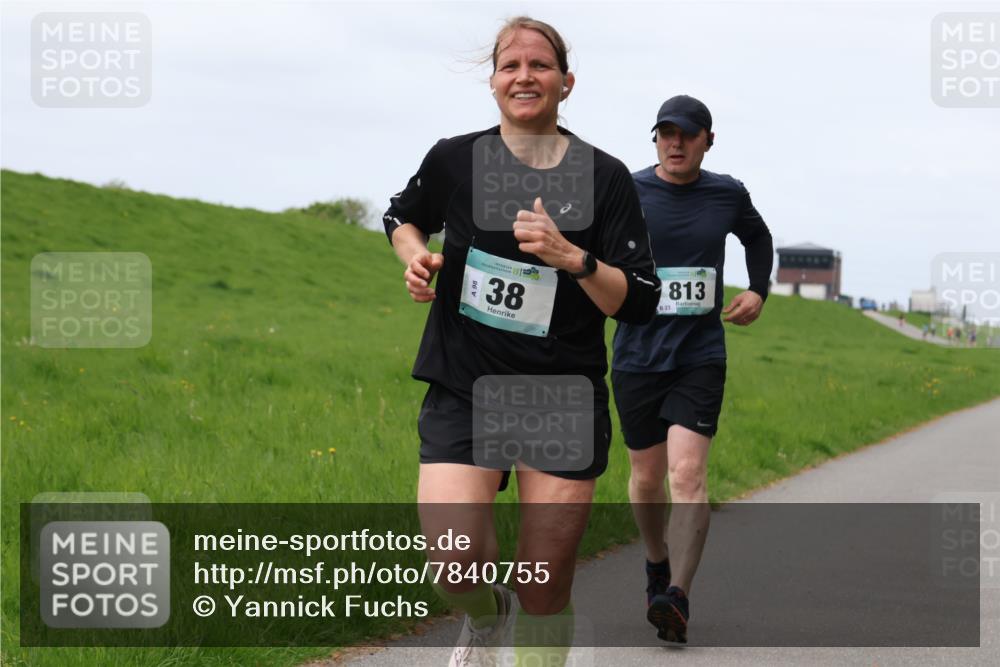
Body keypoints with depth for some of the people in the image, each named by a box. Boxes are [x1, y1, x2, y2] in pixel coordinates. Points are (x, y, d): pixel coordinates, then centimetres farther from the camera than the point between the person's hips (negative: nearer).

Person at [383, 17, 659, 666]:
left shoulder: (605, 179, -2)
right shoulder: (454, 160, 1)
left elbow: (640, 303, -5)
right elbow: (403, 216, 23)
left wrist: (573, 258, -21)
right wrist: (415, 256, 2)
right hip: (463, 392, 0)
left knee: (545, 593, 2)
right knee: (455, 565, -17)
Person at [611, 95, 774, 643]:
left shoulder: (728, 195, 3)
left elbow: (758, 238, 24)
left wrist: (758, 293, 10)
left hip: (700, 357, 0)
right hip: (637, 356, 0)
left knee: (687, 474, -16)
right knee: (647, 478, 11)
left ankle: (677, 598, -22)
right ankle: (657, 560, 39)